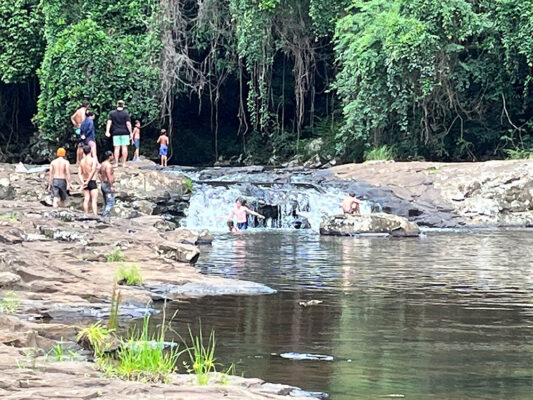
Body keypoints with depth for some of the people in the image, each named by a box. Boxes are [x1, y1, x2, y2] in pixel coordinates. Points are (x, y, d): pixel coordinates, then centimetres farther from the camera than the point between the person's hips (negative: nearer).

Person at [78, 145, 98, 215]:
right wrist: (87, 182, -17)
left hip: (85, 182, 5)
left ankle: (86, 215, 8)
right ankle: (95, 215, -17)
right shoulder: (93, 160, -9)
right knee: (94, 200, -8)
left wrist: (83, 182, -6)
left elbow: (79, 173, 3)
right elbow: (93, 171, -20)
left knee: (86, 199, 8)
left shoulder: (82, 161, 8)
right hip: (92, 182, -5)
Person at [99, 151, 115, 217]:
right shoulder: (108, 165, -17)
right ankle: (105, 216, -18)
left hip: (103, 185, 10)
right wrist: (111, 186, -25)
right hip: (108, 185, -10)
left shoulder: (103, 164, 13)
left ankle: (105, 216, 12)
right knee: (110, 203, -10)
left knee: (106, 203, 13)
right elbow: (108, 176, -26)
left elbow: (99, 173, 28)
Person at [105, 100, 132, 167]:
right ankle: (124, 163, 0)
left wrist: (107, 131, -6)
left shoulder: (112, 113, 2)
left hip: (116, 133, 2)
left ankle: (116, 163, 1)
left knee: (117, 148, 4)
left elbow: (109, 122, -5)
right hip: (125, 133, -2)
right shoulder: (126, 113, -4)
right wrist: (130, 132, -3)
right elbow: (128, 123, -8)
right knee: (124, 147, 2)